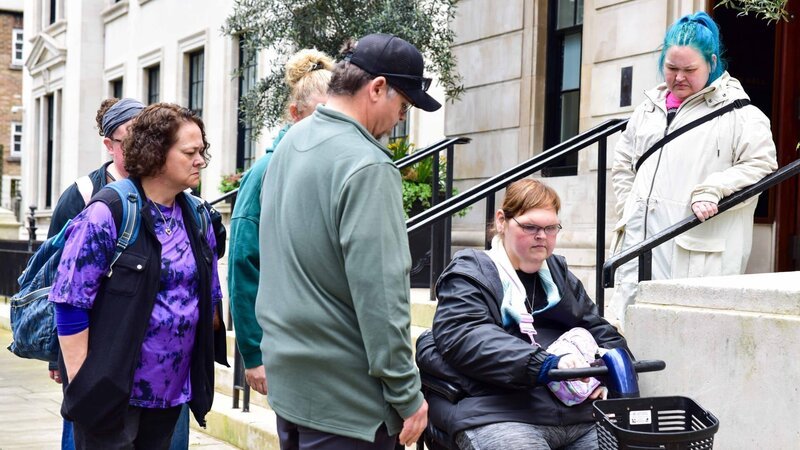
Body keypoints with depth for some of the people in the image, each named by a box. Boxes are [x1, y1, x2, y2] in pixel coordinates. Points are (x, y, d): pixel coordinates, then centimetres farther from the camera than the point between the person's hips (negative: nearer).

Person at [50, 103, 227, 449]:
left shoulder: (197, 219, 8)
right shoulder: (106, 215, -13)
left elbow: (209, 299, 17)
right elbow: (69, 304, -13)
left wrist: (202, 379, 13)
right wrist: (82, 387, -14)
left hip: (171, 393, 6)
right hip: (110, 394, -6)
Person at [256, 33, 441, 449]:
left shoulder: (291, 142, 8)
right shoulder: (366, 166, -20)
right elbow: (380, 293, -23)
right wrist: (407, 394, -16)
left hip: (286, 375, 9)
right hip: (343, 394, -9)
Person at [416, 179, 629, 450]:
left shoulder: (559, 273, 26)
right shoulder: (470, 273, 6)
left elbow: (600, 330, 27)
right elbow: (466, 338, -11)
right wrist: (546, 364, -23)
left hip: (580, 414, 6)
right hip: (502, 415, -5)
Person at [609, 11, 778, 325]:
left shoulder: (737, 111, 0)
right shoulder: (649, 107, 19)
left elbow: (761, 165, -6)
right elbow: (623, 165, 26)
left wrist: (712, 191, -15)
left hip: (700, 249, -6)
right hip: (640, 239, 6)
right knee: (628, 317, 3)